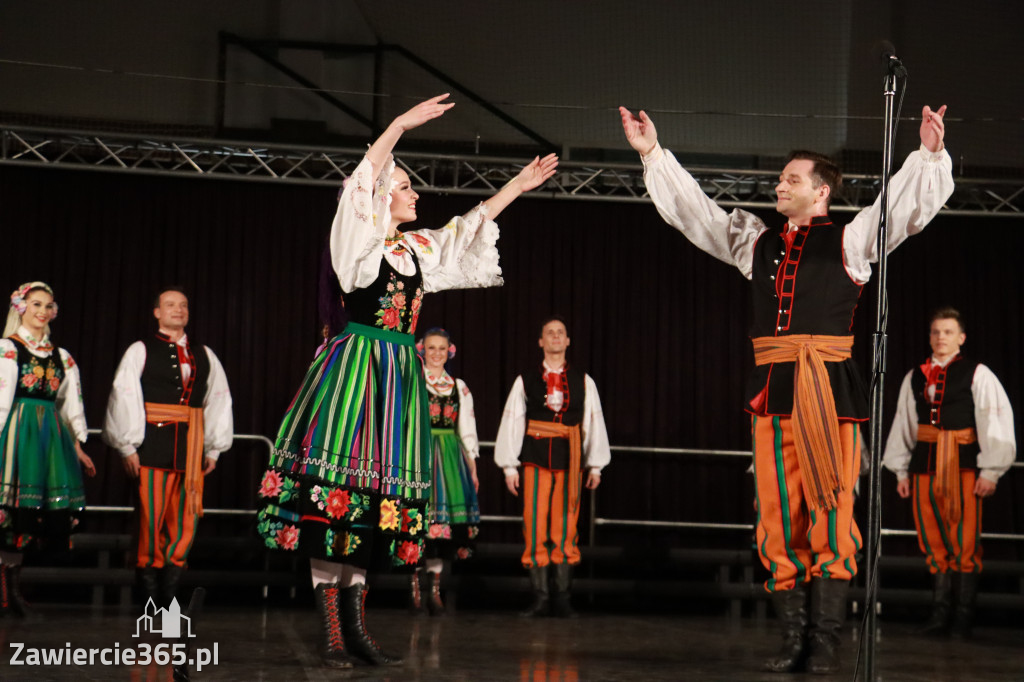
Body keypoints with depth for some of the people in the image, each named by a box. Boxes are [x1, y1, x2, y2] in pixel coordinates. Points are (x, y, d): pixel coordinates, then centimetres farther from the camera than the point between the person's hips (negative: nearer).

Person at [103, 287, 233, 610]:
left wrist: (214, 448, 10)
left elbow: (219, 400, 15)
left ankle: (170, 589, 8)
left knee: (186, 521, 0)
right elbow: (124, 398, -1)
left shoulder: (204, 355, 15)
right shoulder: (140, 351, 5)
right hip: (152, 443, -3)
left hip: (191, 446, 3)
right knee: (151, 517, -2)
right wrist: (128, 447, -7)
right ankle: (149, 592, 7)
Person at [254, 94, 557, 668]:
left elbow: (472, 229, 30)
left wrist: (519, 186, 33)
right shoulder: (360, 240, -1)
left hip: (399, 376, 7)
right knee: (335, 491, -10)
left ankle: (356, 626, 9)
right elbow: (362, 185, -17)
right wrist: (401, 125, -21)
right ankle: (332, 633, -9)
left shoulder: (420, 249, 17)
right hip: (356, 367, -7)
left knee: (377, 492, 5)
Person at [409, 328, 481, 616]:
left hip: (450, 457, 3)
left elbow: (467, 429, 16)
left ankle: (435, 589, 2)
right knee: (421, 513, -11)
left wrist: (473, 468, 11)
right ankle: (416, 583, -2)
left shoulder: (459, 387, 16)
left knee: (445, 516, -2)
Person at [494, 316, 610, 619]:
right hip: (536, 458, 0)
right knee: (535, 528, -1)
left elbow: (594, 423, 8)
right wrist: (510, 467, 1)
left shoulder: (583, 381, 8)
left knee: (565, 528, 2)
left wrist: (595, 466, 5)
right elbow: (511, 423, 5)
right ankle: (540, 599, 6)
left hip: (570, 460, 1)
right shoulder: (525, 381, 5)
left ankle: (563, 598, 10)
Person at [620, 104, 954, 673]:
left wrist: (929, 155, -18)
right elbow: (693, 210, 25)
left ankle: (827, 642, -1)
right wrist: (653, 153, 25)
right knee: (778, 521, 4)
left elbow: (905, 206, -3)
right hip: (773, 390, 5)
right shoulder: (757, 241, 20)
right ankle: (794, 640, 11)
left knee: (830, 518, -6)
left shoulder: (849, 240, 7)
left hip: (829, 389, -5)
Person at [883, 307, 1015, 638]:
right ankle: (940, 616, 14)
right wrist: (901, 471, 14)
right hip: (925, 464, 4)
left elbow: (996, 422, -5)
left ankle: (963, 619, 4)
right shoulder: (914, 378, 12)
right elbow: (903, 424, 16)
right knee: (933, 543, 7)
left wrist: (990, 472, -9)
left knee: (965, 542, -4)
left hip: (963, 464, -4)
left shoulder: (977, 375, -2)